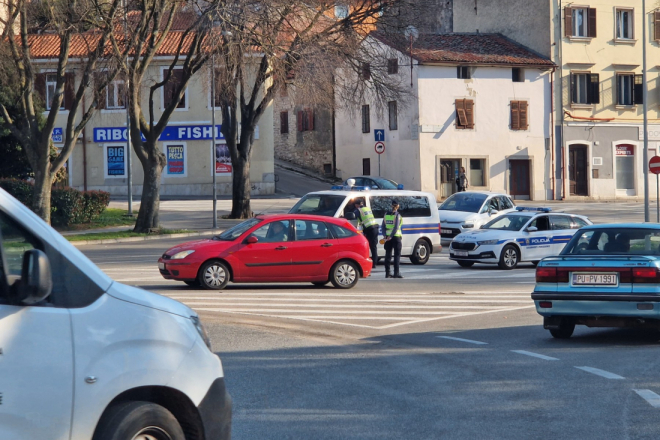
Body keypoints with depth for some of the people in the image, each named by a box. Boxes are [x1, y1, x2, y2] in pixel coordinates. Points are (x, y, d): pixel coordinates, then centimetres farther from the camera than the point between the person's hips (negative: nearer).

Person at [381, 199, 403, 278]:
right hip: (396, 237, -5)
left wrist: (385, 235, -4)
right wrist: (391, 236, -17)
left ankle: (387, 273, 10)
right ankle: (396, 273, -4)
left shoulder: (386, 215, 7)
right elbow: (396, 227, -18)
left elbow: (383, 227, 2)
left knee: (388, 255, 10)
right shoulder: (397, 215, -9)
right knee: (397, 255, 1)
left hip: (387, 237, 5)